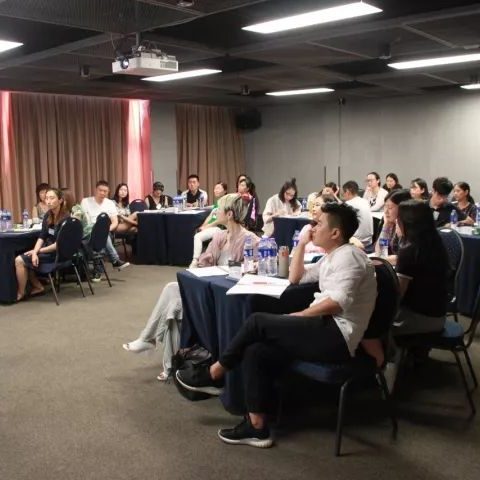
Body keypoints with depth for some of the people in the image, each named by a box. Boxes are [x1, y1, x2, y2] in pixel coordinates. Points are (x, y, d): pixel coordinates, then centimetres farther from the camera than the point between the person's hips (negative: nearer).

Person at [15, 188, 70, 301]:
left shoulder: (65, 219, -21)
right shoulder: (48, 215, 4)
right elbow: (42, 237, 1)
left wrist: (39, 251, -13)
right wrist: (35, 252, -16)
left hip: (58, 253, -8)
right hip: (48, 248, 8)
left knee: (19, 260, -11)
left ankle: (20, 293, 5)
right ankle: (38, 286, 10)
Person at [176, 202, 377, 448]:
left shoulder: (347, 256, -9)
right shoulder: (331, 258, 22)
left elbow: (337, 303, -22)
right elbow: (295, 277, 29)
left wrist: (296, 316, -15)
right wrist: (302, 243, 20)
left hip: (337, 336, -9)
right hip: (326, 332, 9)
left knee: (258, 322, -14)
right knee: (256, 351, -7)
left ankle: (214, 374, 3)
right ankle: (257, 427, -5)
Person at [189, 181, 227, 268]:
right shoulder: (216, 203, 24)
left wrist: (207, 226, -14)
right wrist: (203, 226, 1)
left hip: (218, 228, -8)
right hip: (210, 227, 8)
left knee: (198, 237, -25)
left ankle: (195, 262, -23)